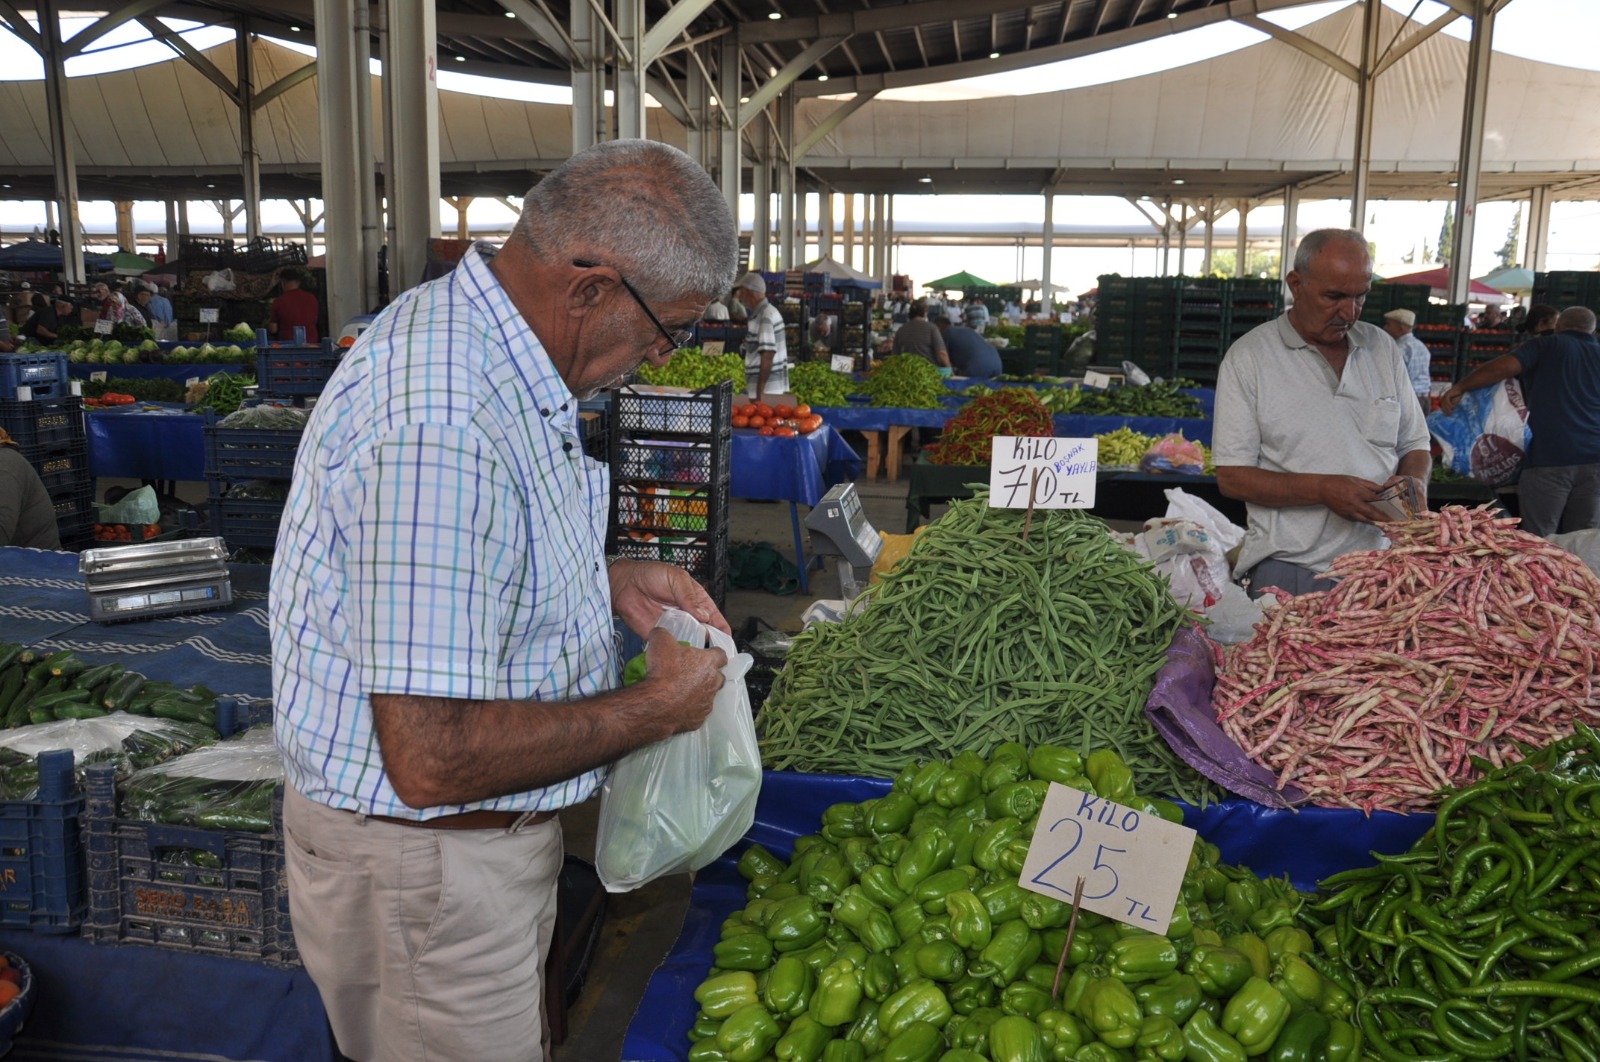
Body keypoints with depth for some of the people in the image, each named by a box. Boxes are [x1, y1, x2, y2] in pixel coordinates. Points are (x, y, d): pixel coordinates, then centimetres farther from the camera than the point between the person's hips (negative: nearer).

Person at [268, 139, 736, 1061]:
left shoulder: (477, 343, 1)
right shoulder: (438, 425, -32)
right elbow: (431, 759, -33)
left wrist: (608, 583, 3)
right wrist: (655, 709, -21)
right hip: (422, 873, -9)